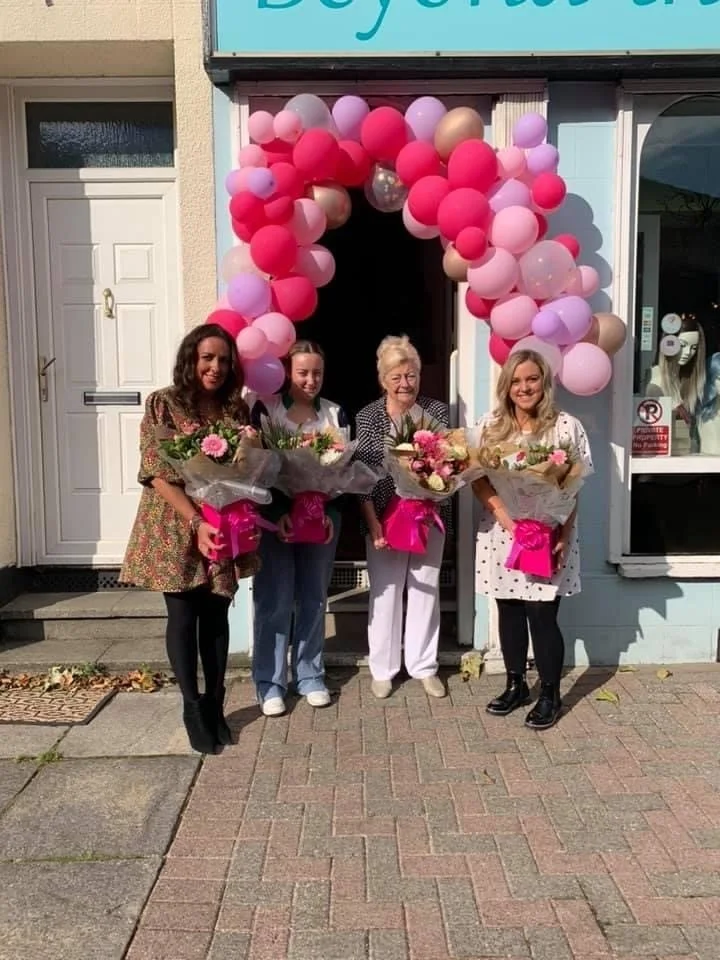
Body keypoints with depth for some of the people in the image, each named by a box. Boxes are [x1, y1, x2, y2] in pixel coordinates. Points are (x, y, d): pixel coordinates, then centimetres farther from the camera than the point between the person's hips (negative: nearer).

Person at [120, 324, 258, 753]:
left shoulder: (237, 408, 4)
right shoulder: (163, 404, -8)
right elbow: (157, 475, -13)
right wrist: (197, 522, -20)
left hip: (225, 529, 3)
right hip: (176, 529, -3)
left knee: (216, 616, 10)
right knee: (183, 617, 3)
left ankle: (215, 705, 23)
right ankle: (193, 709, 17)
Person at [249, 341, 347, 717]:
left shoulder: (335, 413, 8)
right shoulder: (265, 409, -1)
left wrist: (330, 513, -8)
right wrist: (278, 512, -16)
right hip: (274, 516, -3)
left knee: (313, 599, 9)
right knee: (274, 601, -1)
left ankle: (310, 676, 22)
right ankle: (269, 682, 10)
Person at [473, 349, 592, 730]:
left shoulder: (567, 426, -3)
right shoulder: (490, 426, 3)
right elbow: (478, 480, 0)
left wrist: (563, 536, -11)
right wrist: (507, 517, -14)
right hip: (502, 534, 3)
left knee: (542, 615, -2)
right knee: (509, 611, 12)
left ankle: (550, 694, 17)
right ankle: (515, 685, 29)